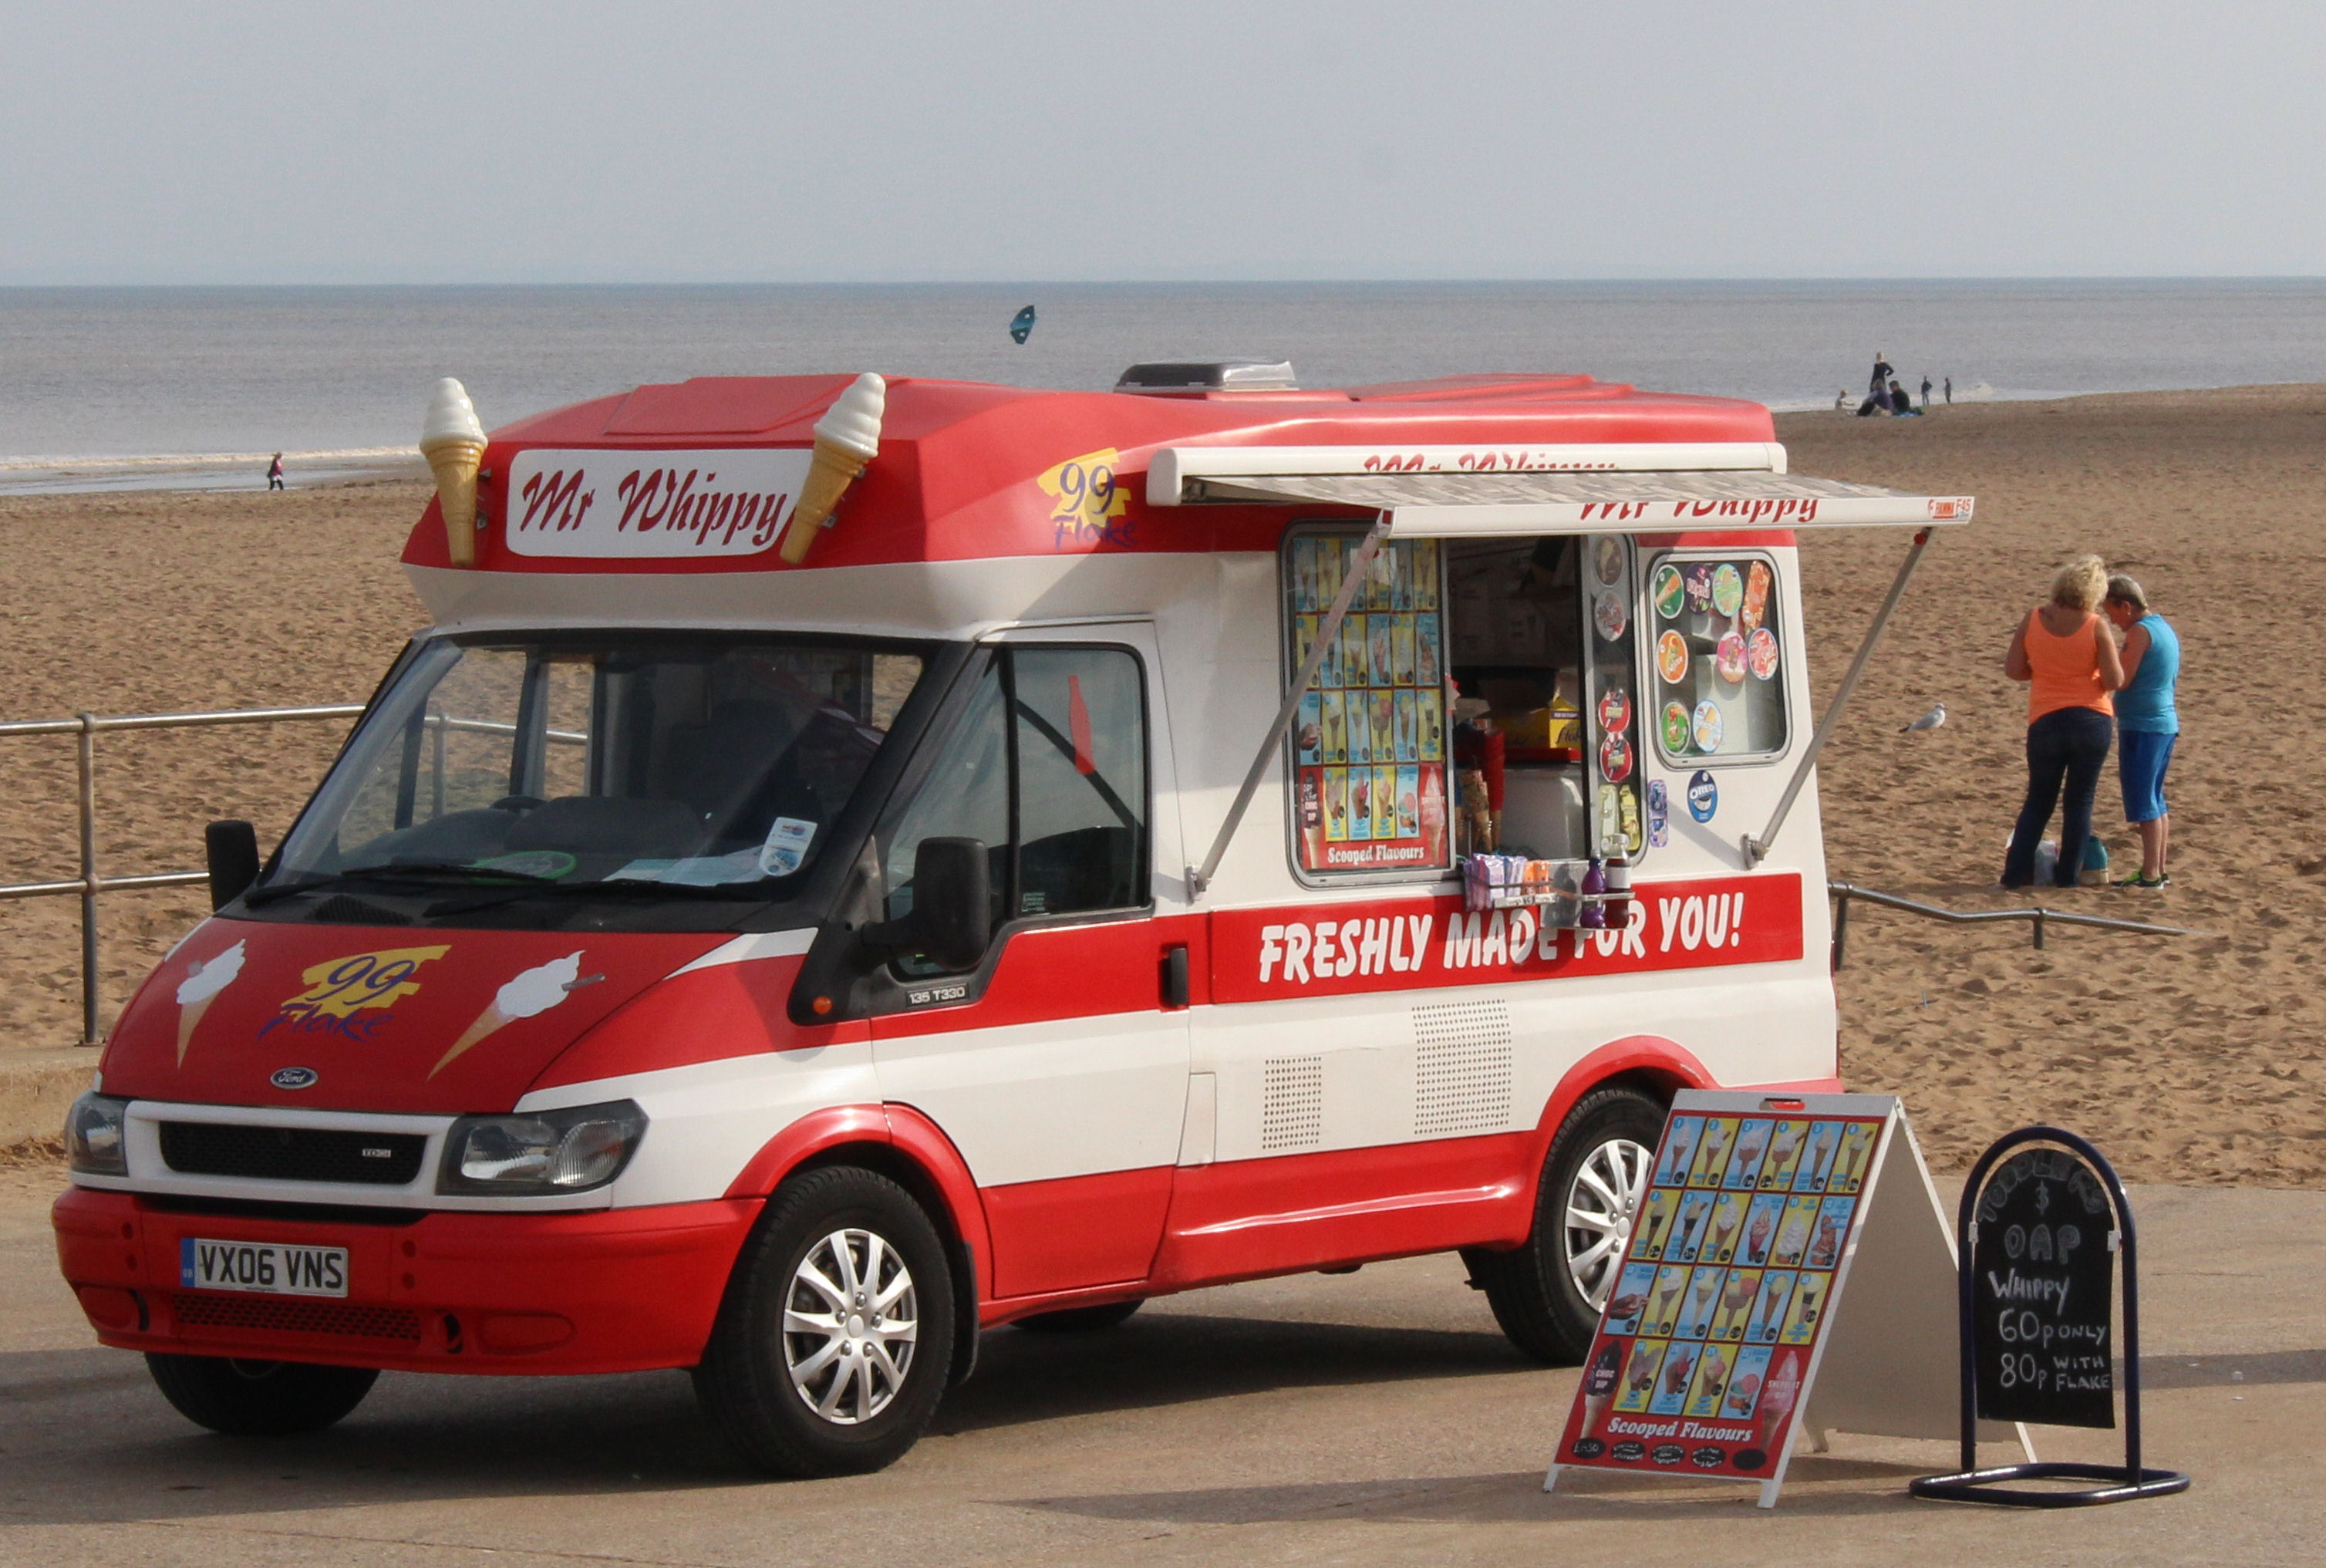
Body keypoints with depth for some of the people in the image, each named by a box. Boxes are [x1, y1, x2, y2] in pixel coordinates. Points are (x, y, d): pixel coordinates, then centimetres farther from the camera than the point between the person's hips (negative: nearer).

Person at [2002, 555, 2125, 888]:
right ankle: (2068, 874, 9)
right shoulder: (2096, 626, -10)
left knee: (2039, 802, 13)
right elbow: (2115, 681, -11)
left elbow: (2013, 669, 2)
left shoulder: (2034, 619, -2)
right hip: (2092, 722, -2)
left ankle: (2015, 872, 7)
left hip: (2045, 721, 2)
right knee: (2080, 802, 9)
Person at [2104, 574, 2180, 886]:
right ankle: (2158, 869, 18)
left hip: (2141, 726, -9)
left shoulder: (2140, 632, -13)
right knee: (2155, 800, 15)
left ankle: (2150, 874, -7)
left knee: (2144, 802, -6)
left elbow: (2123, 680, -17)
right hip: (2166, 722, 9)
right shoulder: (2166, 630, 15)